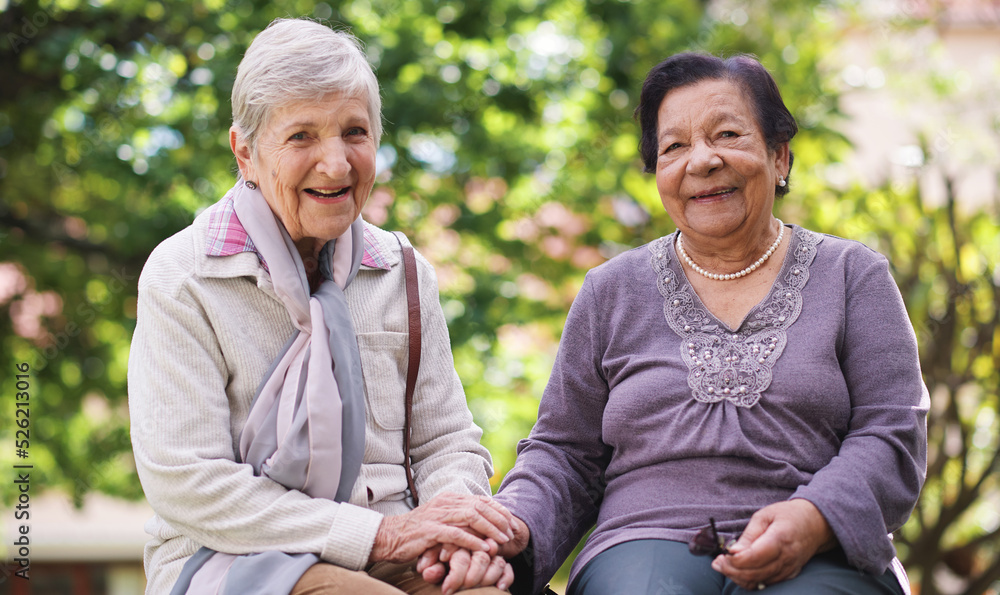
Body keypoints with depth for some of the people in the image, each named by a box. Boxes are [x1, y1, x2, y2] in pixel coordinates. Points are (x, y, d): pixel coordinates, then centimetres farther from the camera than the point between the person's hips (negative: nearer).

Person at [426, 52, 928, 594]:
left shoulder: (853, 277, 13)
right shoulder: (613, 291, 18)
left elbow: (892, 437, 4)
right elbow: (565, 453, 18)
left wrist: (815, 518, -17)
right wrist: (516, 524, -6)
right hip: (648, 544, 1)